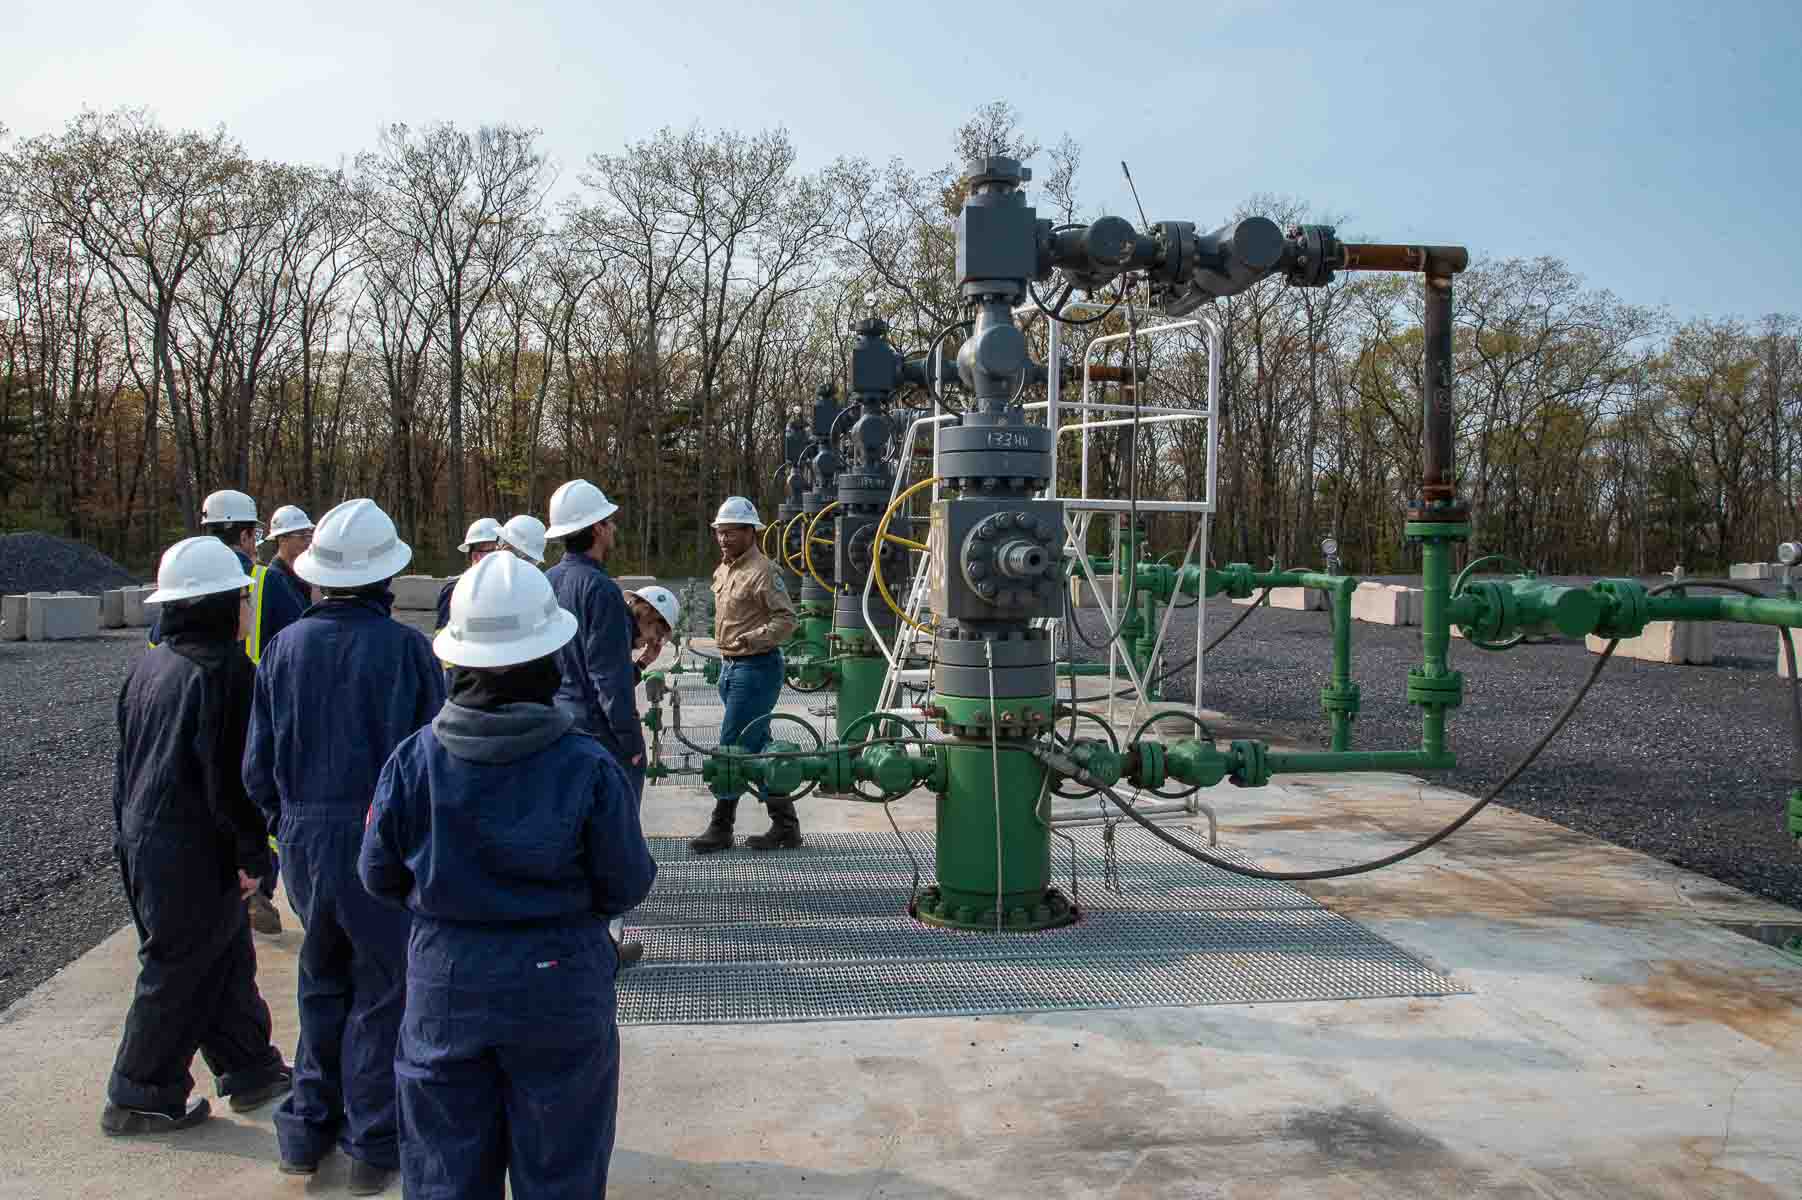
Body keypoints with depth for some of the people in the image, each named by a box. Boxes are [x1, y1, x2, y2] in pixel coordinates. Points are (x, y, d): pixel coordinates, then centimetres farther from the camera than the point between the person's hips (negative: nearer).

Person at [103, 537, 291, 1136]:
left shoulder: (149, 664, 9)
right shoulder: (224, 670, -19)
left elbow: (127, 755, 17)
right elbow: (230, 774, -21)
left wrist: (130, 826, 24)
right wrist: (252, 854, -14)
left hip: (142, 839, 9)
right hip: (194, 852, -9)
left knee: (226, 956, 18)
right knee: (178, 973, 4)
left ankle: (251, 1069, 29)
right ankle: (140, 1098, 16)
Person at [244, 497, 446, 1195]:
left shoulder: (285, 647, -1)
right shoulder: (404, 647, -13)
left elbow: (258, 764, 3)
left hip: (304, 841, 4)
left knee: (322, 980, 22)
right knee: (382, 988, 9)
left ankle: (308, 1128, 30)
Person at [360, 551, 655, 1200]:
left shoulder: (413, 759, -13)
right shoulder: (589, 767, -18)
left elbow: (378, 876, -1)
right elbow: (627, 885, -10)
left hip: (444, 984, 2)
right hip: (560, 985, -1)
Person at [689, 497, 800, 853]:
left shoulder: (762, 571, -14)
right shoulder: (722, 570, 15)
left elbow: (787, 618, -20)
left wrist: (752, 639, -27)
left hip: (757, 667, -10)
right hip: (730, 666, 10)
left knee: (732, 747, -7)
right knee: (759, 749, 12)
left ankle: (721, 828, 1)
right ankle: (785, 826, 18)